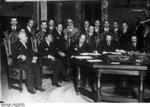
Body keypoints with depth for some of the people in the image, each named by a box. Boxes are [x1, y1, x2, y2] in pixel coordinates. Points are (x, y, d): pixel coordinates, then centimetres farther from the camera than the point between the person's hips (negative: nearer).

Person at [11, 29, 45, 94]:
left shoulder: (27, 44, 24)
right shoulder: (16, 45, 5)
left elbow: (31, 52, 20)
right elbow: (13, 56, -4)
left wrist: (34, 58, -1)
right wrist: (20, 56, -23)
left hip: (29, 61, 6)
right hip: (21, 62, -5)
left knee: (37, 68, -21)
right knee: (29, 70, -31)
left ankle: (37, 85, -12)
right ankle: (30, 88, -22)